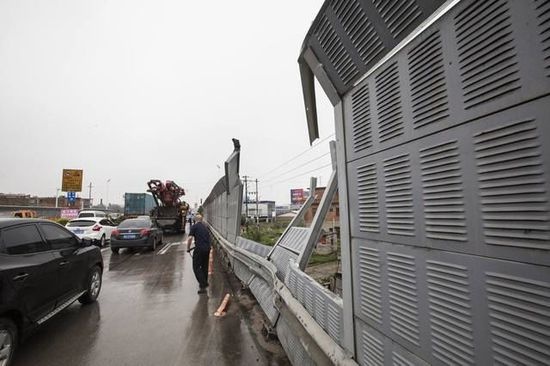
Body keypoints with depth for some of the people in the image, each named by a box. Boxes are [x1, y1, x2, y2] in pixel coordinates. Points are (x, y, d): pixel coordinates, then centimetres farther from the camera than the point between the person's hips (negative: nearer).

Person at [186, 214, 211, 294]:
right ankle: (205, 283, 32)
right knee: (205, 266, 21)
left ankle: (202, 286, -6)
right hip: (207, 248, 7)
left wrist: (188, 248, 2)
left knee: (196, 267, 1)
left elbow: (190, 238, -11)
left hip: (199, 249, -6)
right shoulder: (205, 227, 18)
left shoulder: (194, 226, -1)